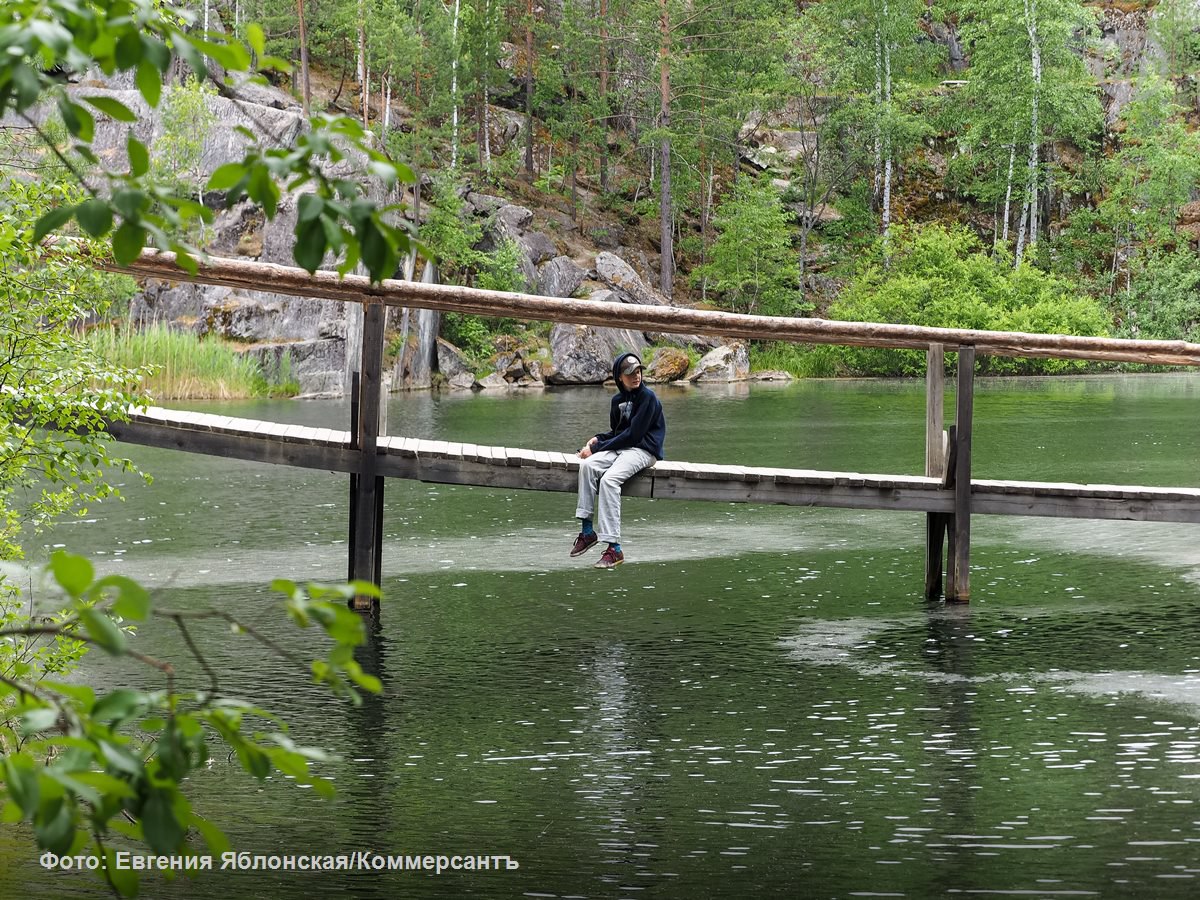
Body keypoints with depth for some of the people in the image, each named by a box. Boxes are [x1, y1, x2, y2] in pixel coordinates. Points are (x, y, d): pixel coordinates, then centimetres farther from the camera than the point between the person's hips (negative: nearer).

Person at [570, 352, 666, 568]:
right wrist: (597, 439, 0)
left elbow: (633, 435, -14)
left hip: (644, 450, -7)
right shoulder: (618, 400, 15)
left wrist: (598, 447, -12)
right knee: (587, 465, -20)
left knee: (609, 478, -31)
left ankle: (614, 548, -37)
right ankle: (587, 530, -20)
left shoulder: (647, 397, -9)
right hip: (621, 448, 7)